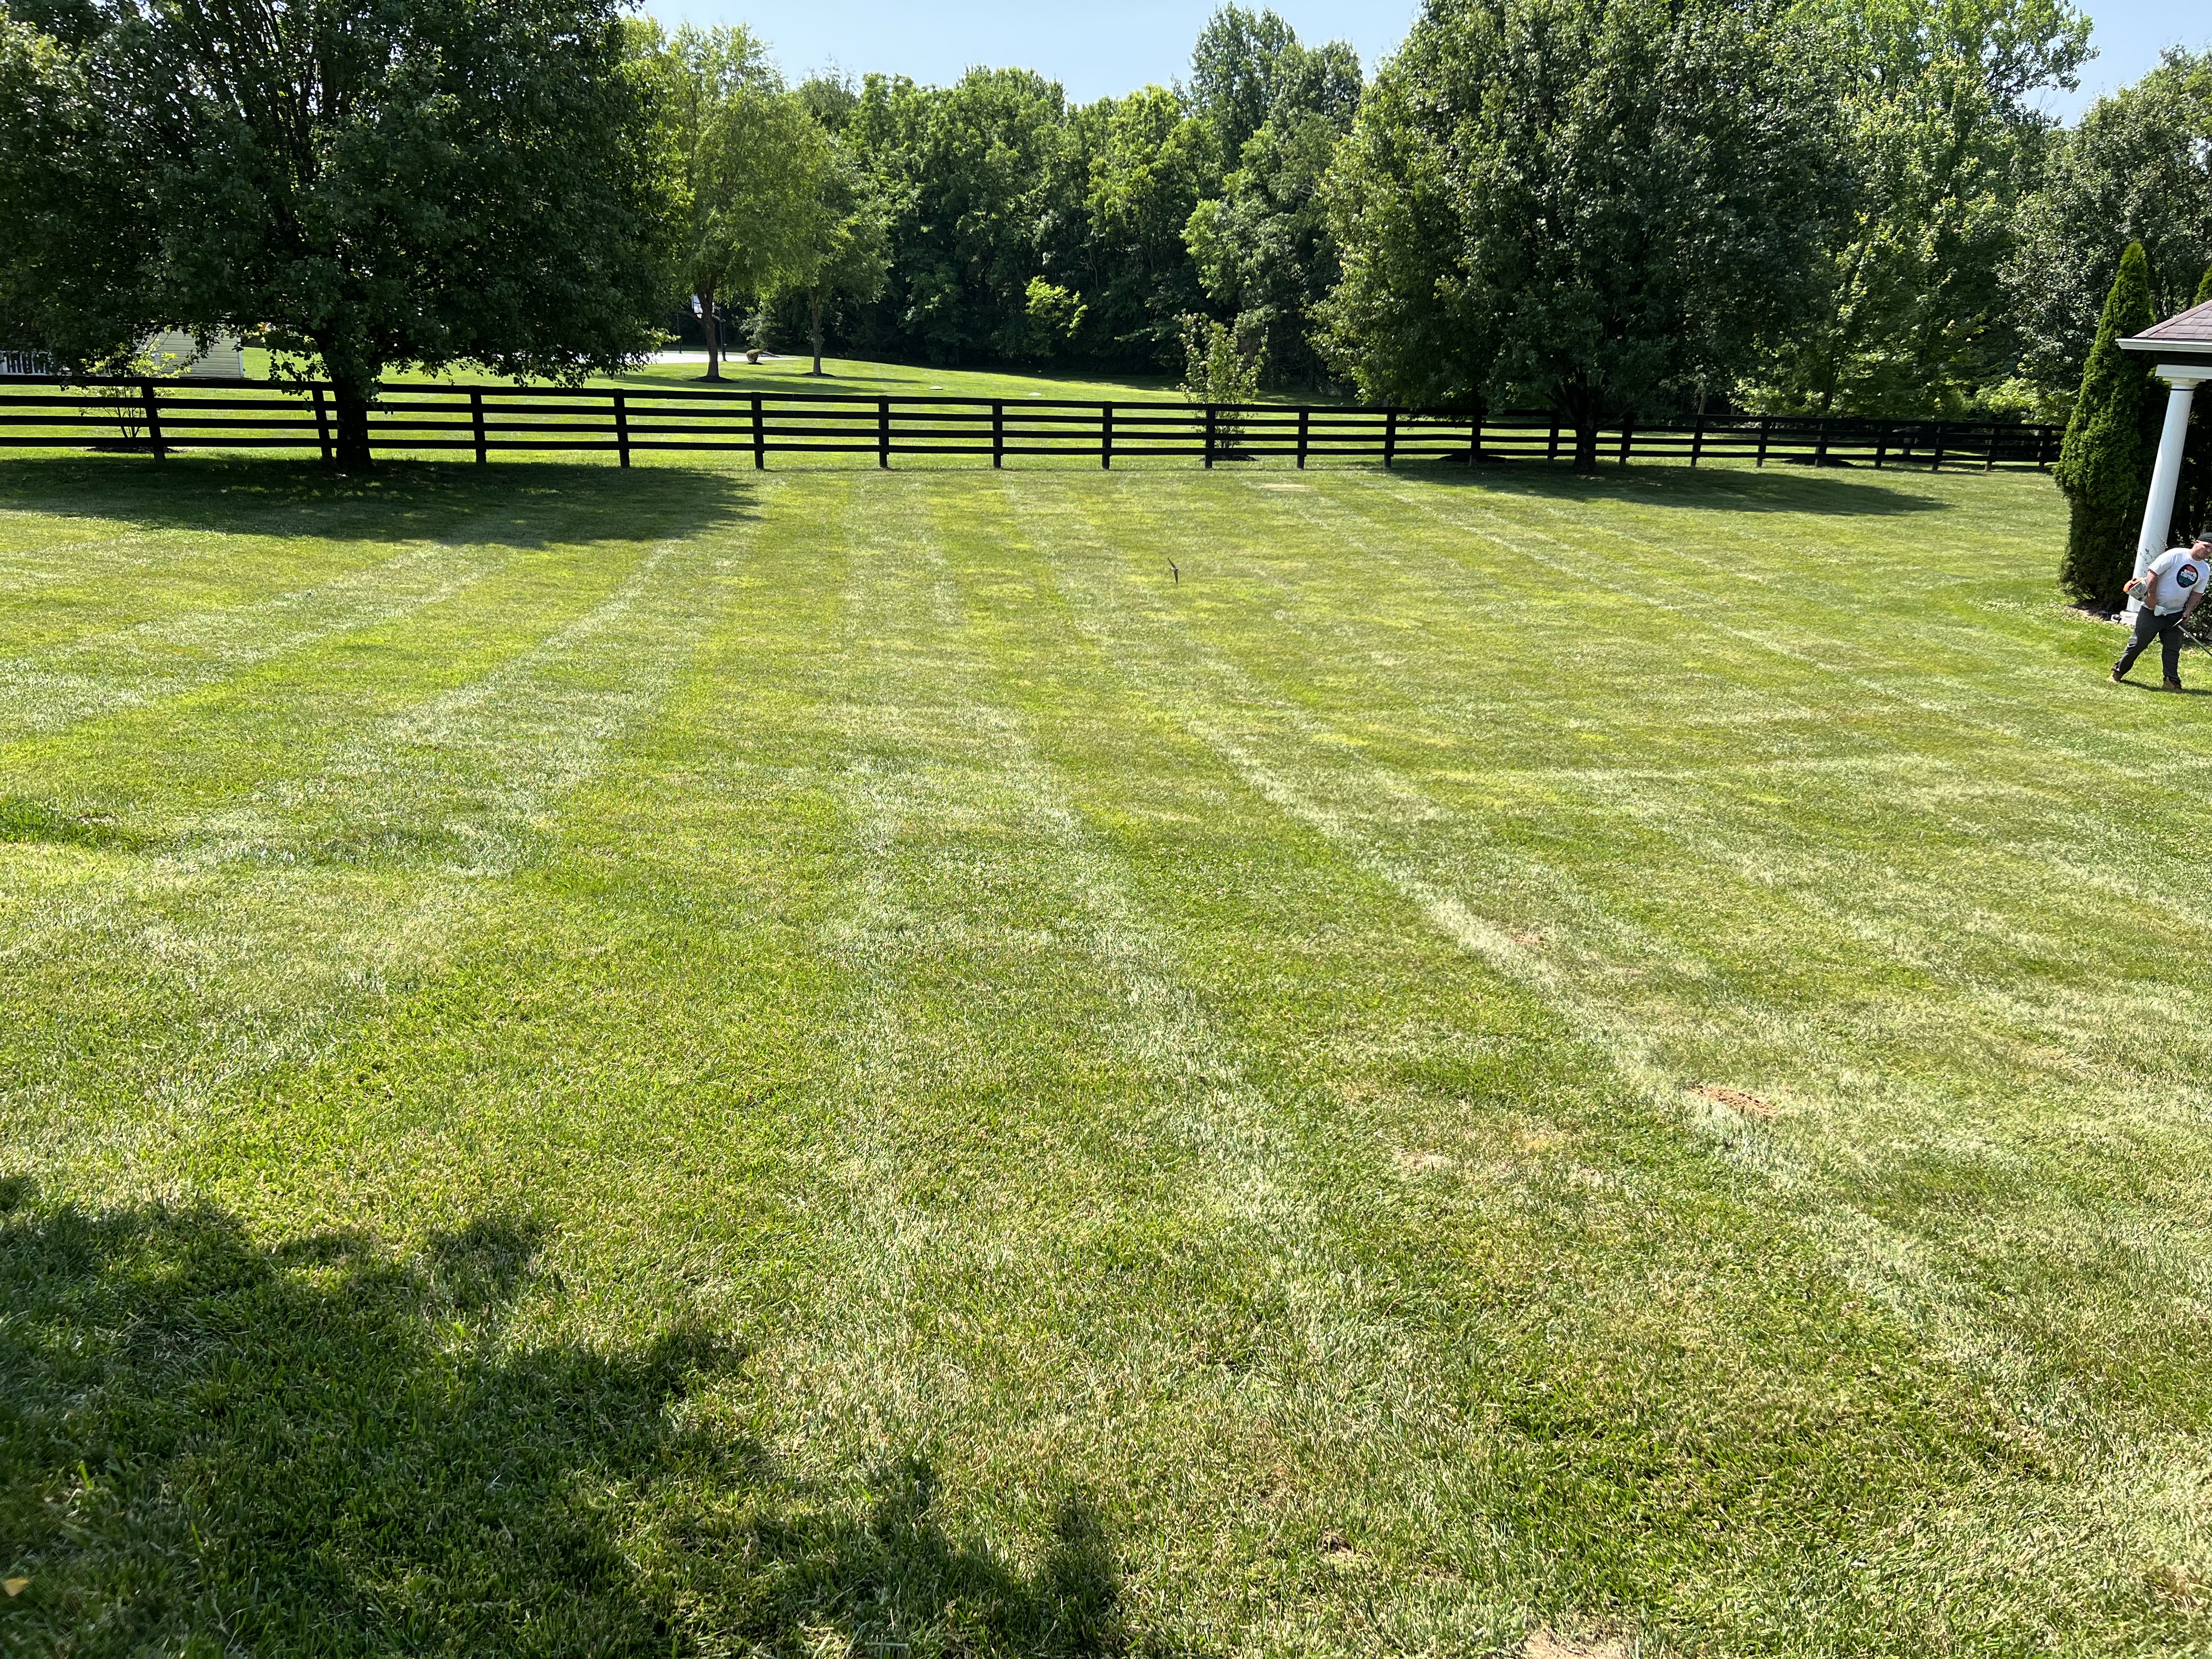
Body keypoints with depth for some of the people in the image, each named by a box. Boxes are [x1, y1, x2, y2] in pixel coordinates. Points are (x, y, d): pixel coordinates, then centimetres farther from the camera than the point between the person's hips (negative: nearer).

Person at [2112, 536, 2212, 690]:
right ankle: (2118, 672, 10)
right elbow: (2153, 573, -14)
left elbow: (2197, 593, 12)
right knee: (2138, 643, -1)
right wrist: (2152, 597, -16)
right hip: (2152, 611, -5)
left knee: (2173, 649, 5)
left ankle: (2172, 681, 9)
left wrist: (2188, 612, -1)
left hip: (2176, 614, 6)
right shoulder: (2175, 555, -13)